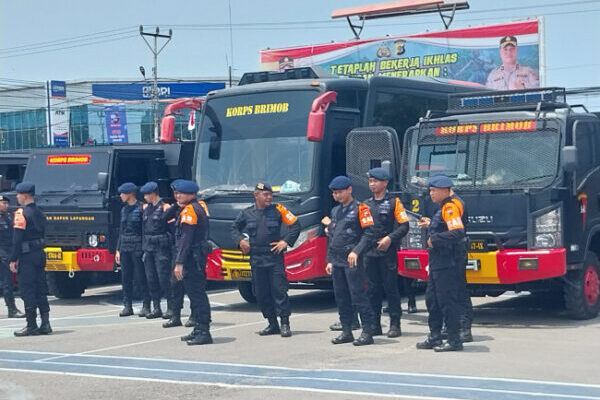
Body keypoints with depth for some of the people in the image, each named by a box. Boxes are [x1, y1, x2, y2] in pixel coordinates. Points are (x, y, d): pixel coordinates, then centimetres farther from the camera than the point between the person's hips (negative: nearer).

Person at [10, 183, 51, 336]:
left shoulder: (21, 213, -12)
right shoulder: (39, 213, 14)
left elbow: (17, 239, -16)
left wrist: (12, 259, -14)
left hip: (27, 256, -8)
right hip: (40, 254, 8)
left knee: (27, 291, -3)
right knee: (40, 290, 11)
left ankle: (32, 326, -2)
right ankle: (45, 324, 11)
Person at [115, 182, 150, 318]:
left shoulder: (141, 208, -7)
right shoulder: (124, 209, 15)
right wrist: (118, 249, 16)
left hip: (137, 247, -7)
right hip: (124, 247, 7)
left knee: (141, 277, -4)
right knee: (126, 278, 7)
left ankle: (146, 306, 2)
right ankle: (127, 306, 12)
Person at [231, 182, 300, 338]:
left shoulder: (278, 210, 1)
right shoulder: (247, 213, 7)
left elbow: (295, 225, 4)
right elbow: (234, 228, 21)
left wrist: (286, 241, -5)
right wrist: (240, 240, 4)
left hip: (275, 257, -3)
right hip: (256, 259, 3)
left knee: (279, 290, -8)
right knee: (261, 293, 6)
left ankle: (285, 324, -2)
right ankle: (272, 324, 16)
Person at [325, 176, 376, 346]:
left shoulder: (360, 208, -4)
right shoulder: (335, 211, 19)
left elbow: (369, 233, -12)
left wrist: (356, 251, -22)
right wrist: (329, 260, 18)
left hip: (352, 261, -7)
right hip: (337, 261, 7)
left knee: (358, 295, -10)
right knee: (341, 297, 9)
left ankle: (367, 332, -7)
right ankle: (346, 331, 16)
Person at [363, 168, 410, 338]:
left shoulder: (394, 202, 1)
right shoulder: (366, 204, 15)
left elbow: (404, 226, -4)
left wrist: (390, 238, -17)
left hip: (387, 252, -5)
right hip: (369, 253, 5)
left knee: (391, 288, -2)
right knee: (372, 289, 7)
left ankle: (395, 325, 3)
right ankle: (374, 324, 13)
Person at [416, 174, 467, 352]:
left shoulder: (450, 207, -15)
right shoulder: (443, 207, 17)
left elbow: (457, 232, -27)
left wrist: (434, 240, -19)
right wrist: (430, 225, 18)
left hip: (447, 264, -11)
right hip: (438, 263, 11)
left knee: (448, 301, -6)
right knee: (432, 299, 16)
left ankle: (454, 340, 0)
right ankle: (435, 337, 25)